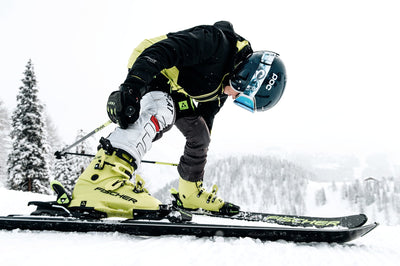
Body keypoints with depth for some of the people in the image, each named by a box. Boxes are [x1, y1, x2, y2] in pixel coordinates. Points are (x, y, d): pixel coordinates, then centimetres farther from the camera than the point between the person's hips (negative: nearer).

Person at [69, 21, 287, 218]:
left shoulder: (224, 81, 1)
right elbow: (160, 51, -36)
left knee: (199, 134, 11)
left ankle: (191, 194, 29)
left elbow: (208, 110, 16)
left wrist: (202, 144, 21)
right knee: (158, 112, -38)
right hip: (145, 73, -10)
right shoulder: (217, 43, -27)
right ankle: (97, 180, -55)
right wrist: (133, 86, -46)